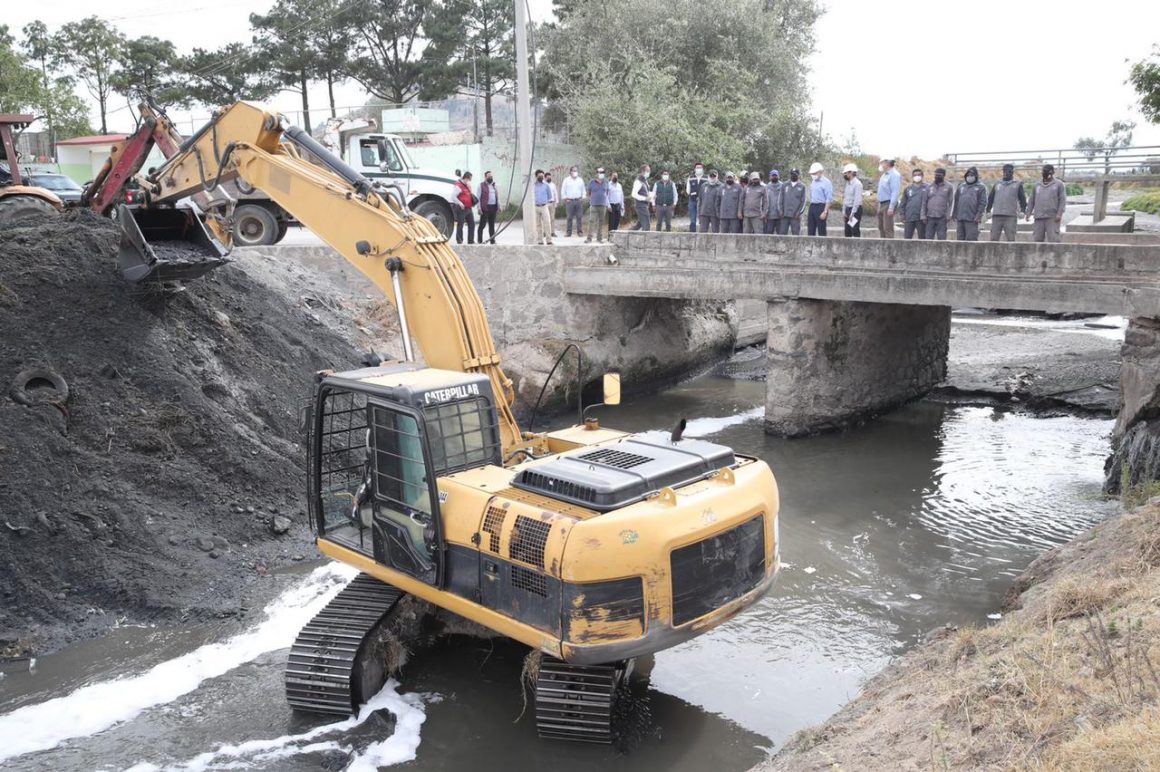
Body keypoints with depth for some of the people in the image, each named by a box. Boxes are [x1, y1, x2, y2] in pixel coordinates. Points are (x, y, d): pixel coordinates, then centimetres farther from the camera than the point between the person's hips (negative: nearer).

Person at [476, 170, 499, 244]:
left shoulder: (494, 185, 19)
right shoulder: (481, 185, 1)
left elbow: (497, 197, 21)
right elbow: (478, 197, -4)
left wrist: (498, 207, 11)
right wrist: (479, 208, -13)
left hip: (493, 207, 6)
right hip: (485, 207, -6)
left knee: (492, 224, 9)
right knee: (482, 224, -4)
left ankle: (492, 240, 13)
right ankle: (479, 240, -1)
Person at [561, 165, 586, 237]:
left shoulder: (580, 180, 13)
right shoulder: (566, 180, 6)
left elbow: (583, 190, 18)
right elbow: (563, 190, 6)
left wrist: (582, 198, 6)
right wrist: (565, 199, -2)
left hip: (579, 201, 2)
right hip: (569, 201, -2)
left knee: (579, 217, -1)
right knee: (569, 217, -3)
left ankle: (580, 231, 2)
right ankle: (568, 232, 1)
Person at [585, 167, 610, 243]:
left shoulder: (606, 182, 8)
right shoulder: (592, 182, 2)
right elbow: (588, 193, 9)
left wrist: (605, 199, 8)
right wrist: (591, 199, 2)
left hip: (603, 205, 3)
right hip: (594, 205, -2)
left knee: (601, 222, 5)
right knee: (592, 221, -10)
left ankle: (599, 238, 11)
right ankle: (589, 238, -8)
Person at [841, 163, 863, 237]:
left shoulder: (857, 184, -13)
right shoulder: (848, 183, 13)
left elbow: (857, 200, -19)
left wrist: (852, 213, -20)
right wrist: (844, 212, 12)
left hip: (855, 210, -9)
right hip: (848, 209, 9)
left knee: (855, 232, -8)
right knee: (847, 233, 10)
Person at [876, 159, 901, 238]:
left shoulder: (894, 175, -13)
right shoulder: (884, 174, 16)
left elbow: (895, 192, -19)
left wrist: (891, 207, -25)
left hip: (888, 204, -10)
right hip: (881, 204, 10)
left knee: (888, 228, -11)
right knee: (881, 227, 13)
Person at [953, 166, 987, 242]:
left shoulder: (981, 187, 4)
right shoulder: (961, 186, 19)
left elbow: (983, 203, -3)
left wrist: (978, 215, -13)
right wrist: (955, 216, 12)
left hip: (972, 219, -5)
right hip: (960, 218, 5)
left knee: (971, 239, -9)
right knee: (960, 238, 5)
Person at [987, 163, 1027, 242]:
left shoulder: (1017, 184, 12)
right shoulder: (997, 184, 20)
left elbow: (1022, 199, 9)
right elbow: (990, 198, 21)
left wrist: (1023, 210, -3)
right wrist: (988, 210, 11)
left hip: (1011, 216, -2)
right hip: (996, 216, 2)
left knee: (1011, 238, -7)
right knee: (993, 238, -2)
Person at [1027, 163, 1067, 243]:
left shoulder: (1059, 184, 7)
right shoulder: (1037, 185, 19)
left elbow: (1062, 200, -1)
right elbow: (1031, 201, 19)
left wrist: (1059, 214, -13)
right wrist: (1028, 213, 7)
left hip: (1052, 218, -4)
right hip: (1039, 218, 4)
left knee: (1053, 239, -10)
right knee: (1036, 238, -1)